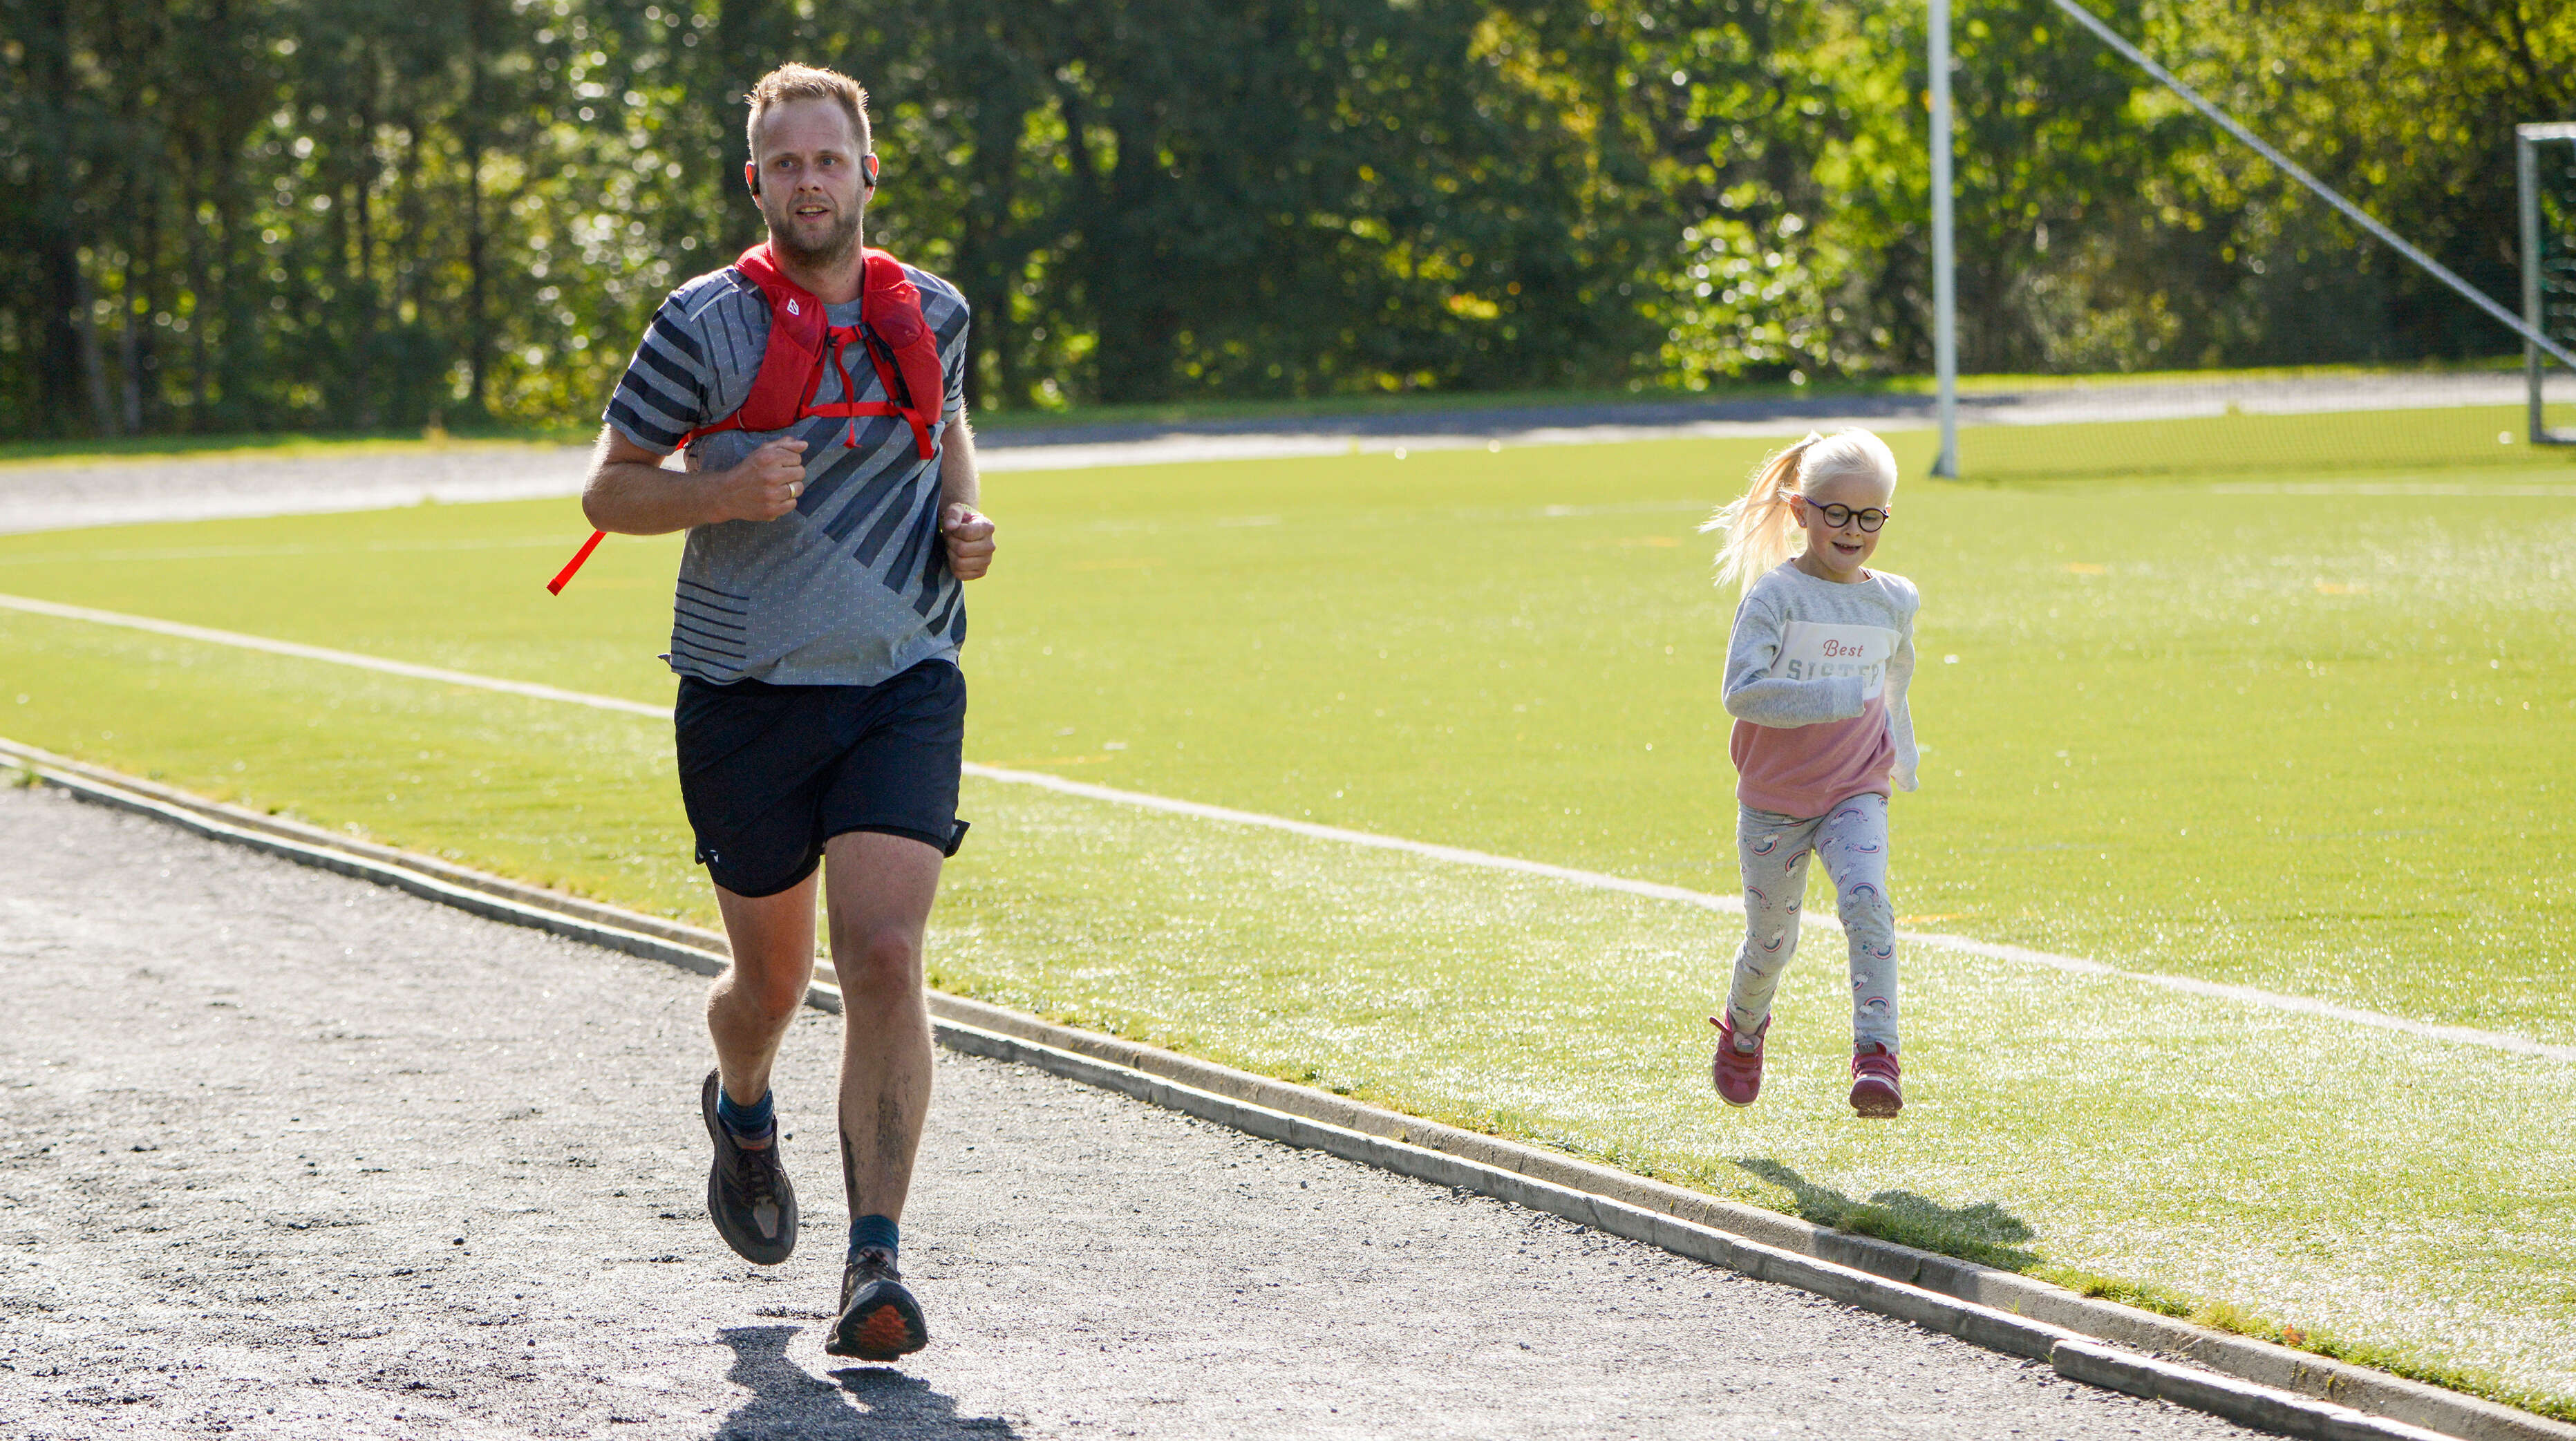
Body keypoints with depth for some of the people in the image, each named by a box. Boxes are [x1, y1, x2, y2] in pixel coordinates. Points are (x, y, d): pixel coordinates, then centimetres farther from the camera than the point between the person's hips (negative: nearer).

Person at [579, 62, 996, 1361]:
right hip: (744, 700, -1)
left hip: (903, 683, 1)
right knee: (772, 979, 11)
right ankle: (741, 1112, 49)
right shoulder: (703, 323, -4)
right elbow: (607, 489, 1)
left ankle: (875, 1262, -16)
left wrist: (961, 520, 6)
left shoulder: (933, 314, 6)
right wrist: (724, 492, -17)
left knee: (884, 954, -17)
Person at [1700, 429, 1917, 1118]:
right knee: (1772, 943, 10)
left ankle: (1876, 1056, -30)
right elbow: (1741, 692, -24)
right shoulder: (1776, 595, -13)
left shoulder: (1893, 603, 2)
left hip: (1855, 795, 2)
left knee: (1867, 901, -24)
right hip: (1774, 800, -2)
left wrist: (1901, 759, 33)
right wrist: (1838, 698, -30)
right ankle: (1743, 1031, 42)